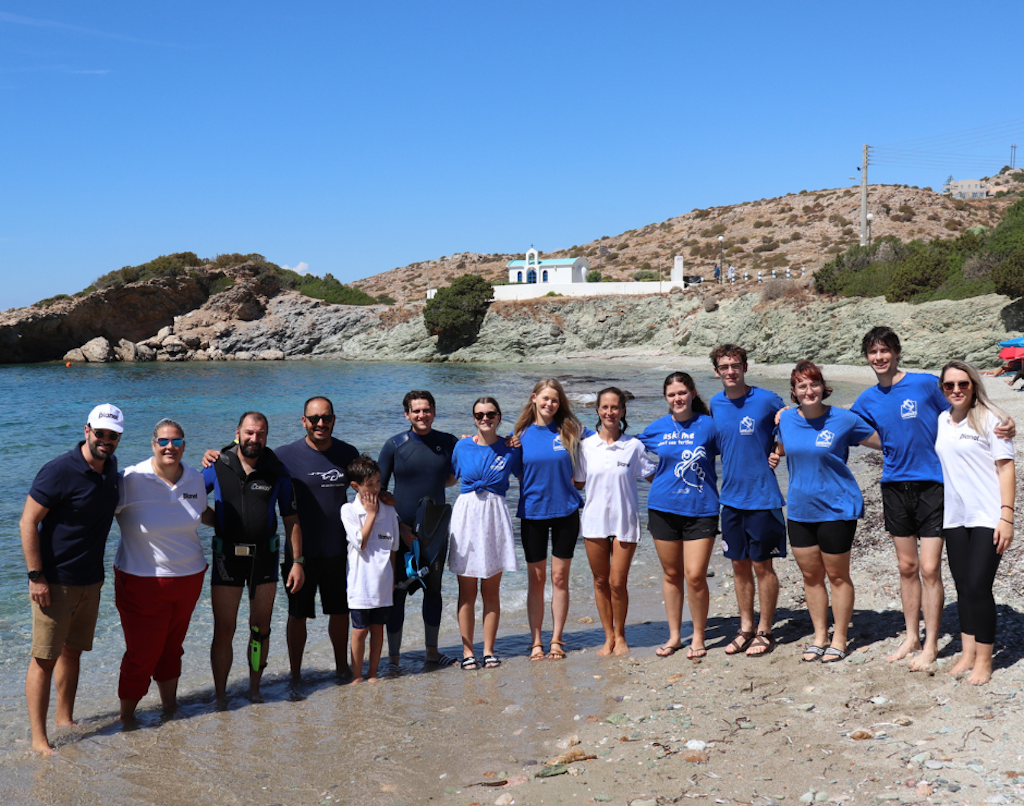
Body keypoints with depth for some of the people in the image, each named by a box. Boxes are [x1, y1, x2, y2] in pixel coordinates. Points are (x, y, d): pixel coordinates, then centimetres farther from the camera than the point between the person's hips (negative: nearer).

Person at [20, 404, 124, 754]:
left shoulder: (110, 467, 5)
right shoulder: (59, 471, -18)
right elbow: (28, 522, -16)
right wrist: (36, 576, -18)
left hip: (90, 581, 7)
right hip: (55, 581, -7)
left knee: (73, 651, 16)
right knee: (44, 658, -1)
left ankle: (65, 719, 29)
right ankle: (38, 738, 5)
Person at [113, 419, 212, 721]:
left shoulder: (195, 479, 2)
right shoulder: (131, 480, -16)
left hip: (189, 578, 5)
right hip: (143, 581, -5)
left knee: (172, 647, 19)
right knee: (142, 653, 1)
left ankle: (170, 705, 36)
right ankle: (126, 716, 21)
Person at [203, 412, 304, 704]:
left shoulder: (277, 472, -1)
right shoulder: (218, 467, -2)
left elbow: (291, 519, 3)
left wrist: (297, 561, -1)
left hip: (264, 557, 1)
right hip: (227, 556, -1)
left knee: (261, 629, 9)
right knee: (223, 632, 1)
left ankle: (255, 688, 25)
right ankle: (220, 695, 14)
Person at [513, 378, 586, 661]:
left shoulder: (569, 429, 0)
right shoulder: (521, 432, 1)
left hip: (566, 510, 0)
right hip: (532, 512, 0)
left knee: (560, 577, 5)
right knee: (536, 579, 6)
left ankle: (556, 639, 15)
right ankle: (536, 641, 15)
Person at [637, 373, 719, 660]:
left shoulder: (708, 425, -3)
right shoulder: (656, 428, 5)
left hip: (700, 509, -3)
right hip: (663, 508, 3)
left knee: (695, 576, -7)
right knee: (671, 574, 11)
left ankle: (698, 637, 12)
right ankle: (674, 635, 24)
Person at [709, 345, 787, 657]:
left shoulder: (767, 400, -9)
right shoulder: (715, 405, 5)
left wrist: (777, 453, -9)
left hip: (763, 496, -4)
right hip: (731, 497, 4)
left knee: (762, 564, 3)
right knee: (739, 564, 11)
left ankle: (765, 631, 15)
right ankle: (746, 628, 23)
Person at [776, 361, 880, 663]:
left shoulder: (844, 420, -10)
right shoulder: (786, 420, 1)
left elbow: (883, 441, -2)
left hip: (836, 508, -4)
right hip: (799, 510, 4)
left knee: (837, 575, 7)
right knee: (811, 575, 12)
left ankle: (839, 639, 20)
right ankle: (819, 636, 26)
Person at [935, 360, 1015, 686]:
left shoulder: (990, 419, -7)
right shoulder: (940, 422, 9)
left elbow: (1006, 468, -9)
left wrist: (1006, 516, -14)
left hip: (987, 517, -5)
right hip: (954, 518, 5)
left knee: (978, 587, -6)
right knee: (963, 587, 10)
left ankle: (984, 659, 8)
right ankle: (967, 652, 22)